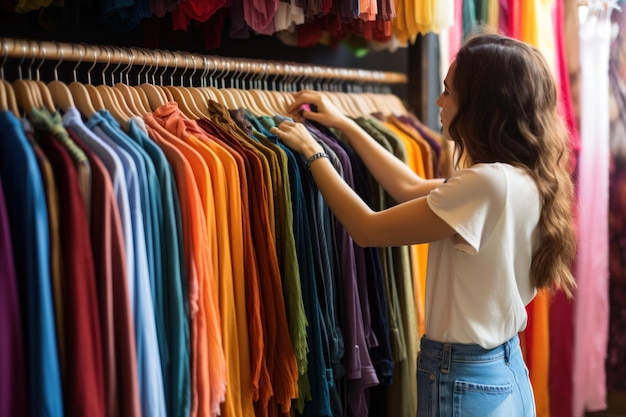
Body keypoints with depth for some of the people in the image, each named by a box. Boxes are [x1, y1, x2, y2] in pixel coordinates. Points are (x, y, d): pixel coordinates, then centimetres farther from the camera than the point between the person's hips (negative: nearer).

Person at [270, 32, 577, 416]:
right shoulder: (523, 178, 4)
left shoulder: (490, 183, -24)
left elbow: (367, 229, -17)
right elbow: (412, 189, 14)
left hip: (463, 385, -8)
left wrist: (313, 152, -4)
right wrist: (344, 124, 17)